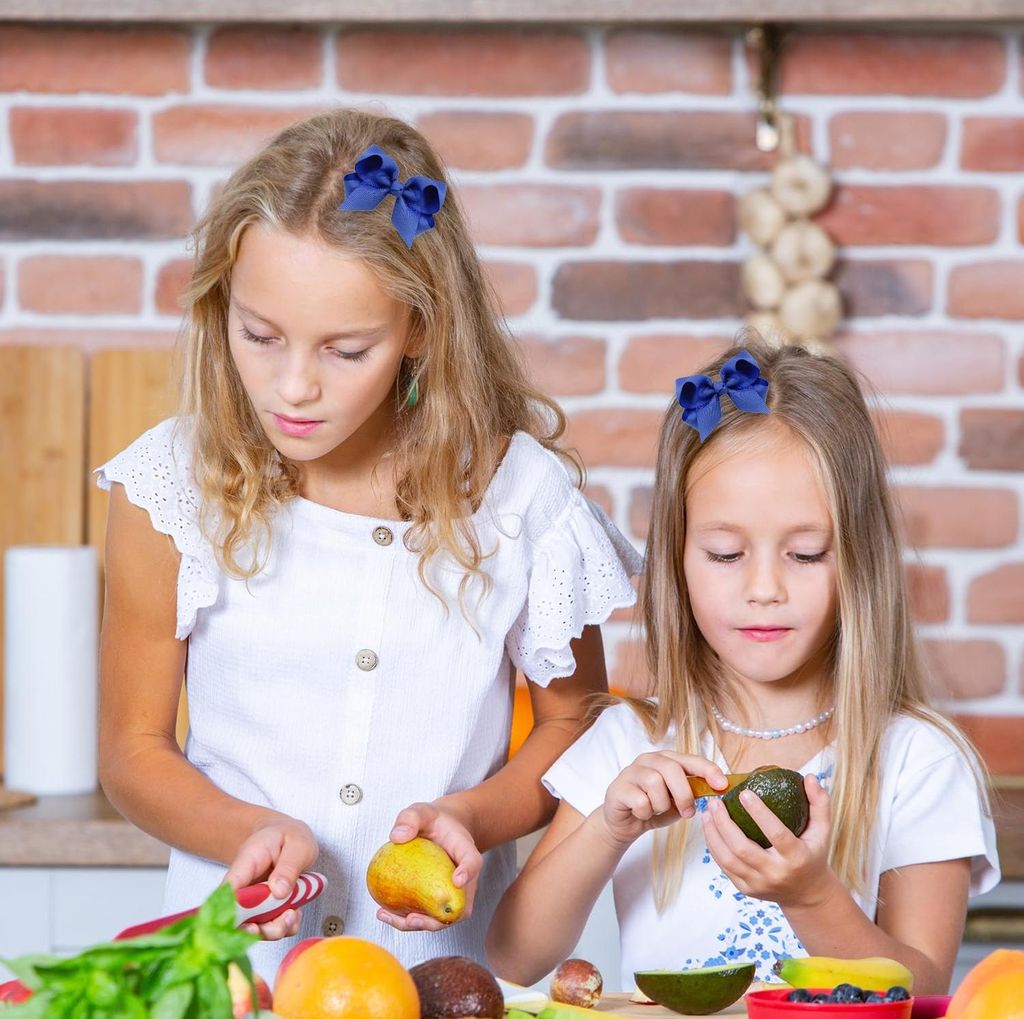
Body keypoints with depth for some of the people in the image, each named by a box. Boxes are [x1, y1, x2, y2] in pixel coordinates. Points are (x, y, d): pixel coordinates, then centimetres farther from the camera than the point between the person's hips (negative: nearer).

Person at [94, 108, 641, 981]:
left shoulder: (522, 493, -2)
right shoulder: (172, 487, -2)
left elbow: (571, 726, 11)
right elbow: (135, 750, 6)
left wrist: (471, 817, -7)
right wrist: (251, 834, -12)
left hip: (448, 957, 2)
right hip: (237, 964, -2)